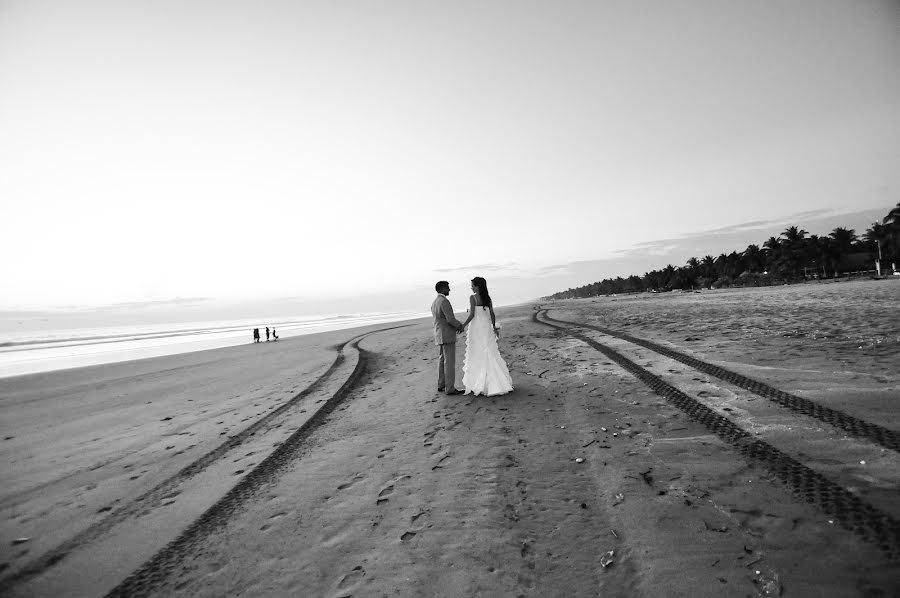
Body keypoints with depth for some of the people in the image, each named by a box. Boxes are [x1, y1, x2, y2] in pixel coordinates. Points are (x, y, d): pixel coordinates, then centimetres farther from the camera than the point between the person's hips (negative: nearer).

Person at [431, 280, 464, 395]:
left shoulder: (434, 302, 13)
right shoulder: (444, 301, -17)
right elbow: (450, 319, -23)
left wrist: (456, 326, 14)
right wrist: (460, 326, -4)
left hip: (439, 336, 10)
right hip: (447, 336, -10)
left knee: (442, 360, 15)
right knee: (449, 362, -5)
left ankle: (441, 385, 21)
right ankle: (450, 388, -2)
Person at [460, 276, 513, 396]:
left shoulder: (473, 298, -10)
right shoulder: (488, 297, 7)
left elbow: (472, 315, -15)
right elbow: (492, 314, 8)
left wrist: (463, 326, -6)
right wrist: (494, 327, 19)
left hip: (476, 328, -6)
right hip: (487, 328, 6)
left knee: (477, 357, 1)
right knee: (490, 355, 11)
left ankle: (478, 385, 6)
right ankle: (499, 383, 13)